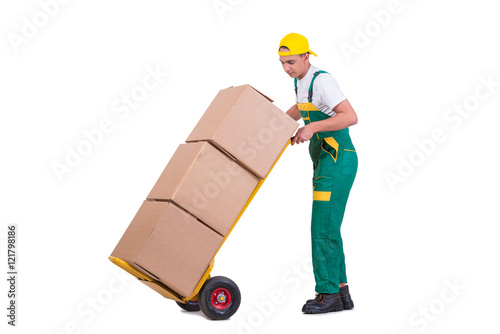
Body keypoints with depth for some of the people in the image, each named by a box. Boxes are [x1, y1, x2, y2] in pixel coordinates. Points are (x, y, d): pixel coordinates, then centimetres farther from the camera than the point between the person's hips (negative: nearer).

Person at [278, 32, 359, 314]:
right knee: (328, 229, 10)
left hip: (338, 161, -10)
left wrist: (312, 128, -31)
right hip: (326, 162, 10)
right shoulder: (301, 80, 13)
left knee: (323, 229, -7)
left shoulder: (322, 80, -16)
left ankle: (328, 293, 3)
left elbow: (351, 117, -26)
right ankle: (341, 292, 16)